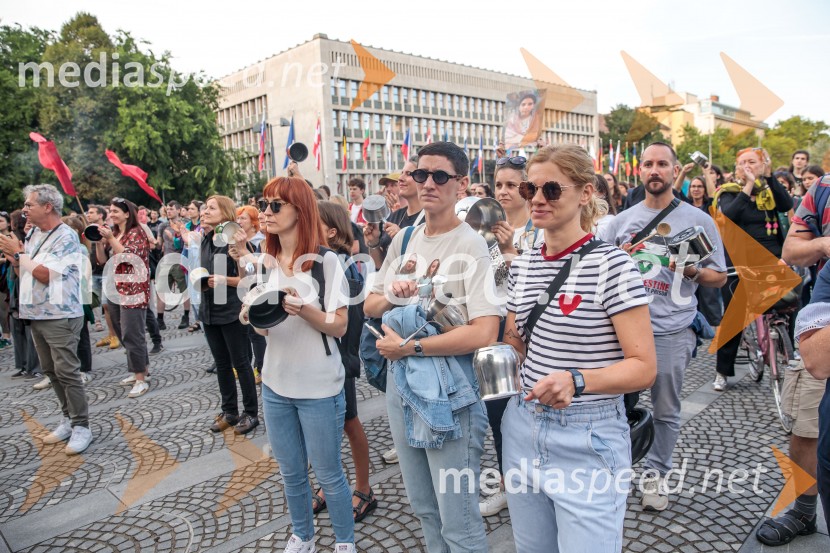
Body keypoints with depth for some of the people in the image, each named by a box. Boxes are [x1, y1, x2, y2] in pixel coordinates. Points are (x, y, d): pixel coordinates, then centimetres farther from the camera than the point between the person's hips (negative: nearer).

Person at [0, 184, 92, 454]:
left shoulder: (66, 236, -13)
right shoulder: (34, 235, 12)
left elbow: (44, 274, -19)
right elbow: (23, 274, 19)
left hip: (60, 316, -8)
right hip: (36, 314, 9)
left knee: (67, 372, -6)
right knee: (51, 371, 13)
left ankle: (81, 427, 3)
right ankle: (69, 419, 25)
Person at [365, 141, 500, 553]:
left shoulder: (470, 246, -14)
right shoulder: (403, 238, 7)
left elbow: (484, 333, -23)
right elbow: (370, 307, 13)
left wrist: (408, 347, -18)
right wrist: (391, 294, -9)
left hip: (448, 394, -6)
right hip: (400, 384, 7)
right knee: (422, 507, 23)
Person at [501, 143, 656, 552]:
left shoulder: (610, 263, -14)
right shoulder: (523, 264, 4)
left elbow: (644, 367, -15)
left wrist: (577, 381, -30)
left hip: (589, 441, -6)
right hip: (522, 429, 6)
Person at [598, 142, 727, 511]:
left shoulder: (698, 220, 3)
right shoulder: (622, 220, 9)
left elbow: (719, 277, 5)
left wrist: (692, 271, -15)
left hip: (672, 331, -1)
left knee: (666, 410, 9)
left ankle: (656, 474, 27)